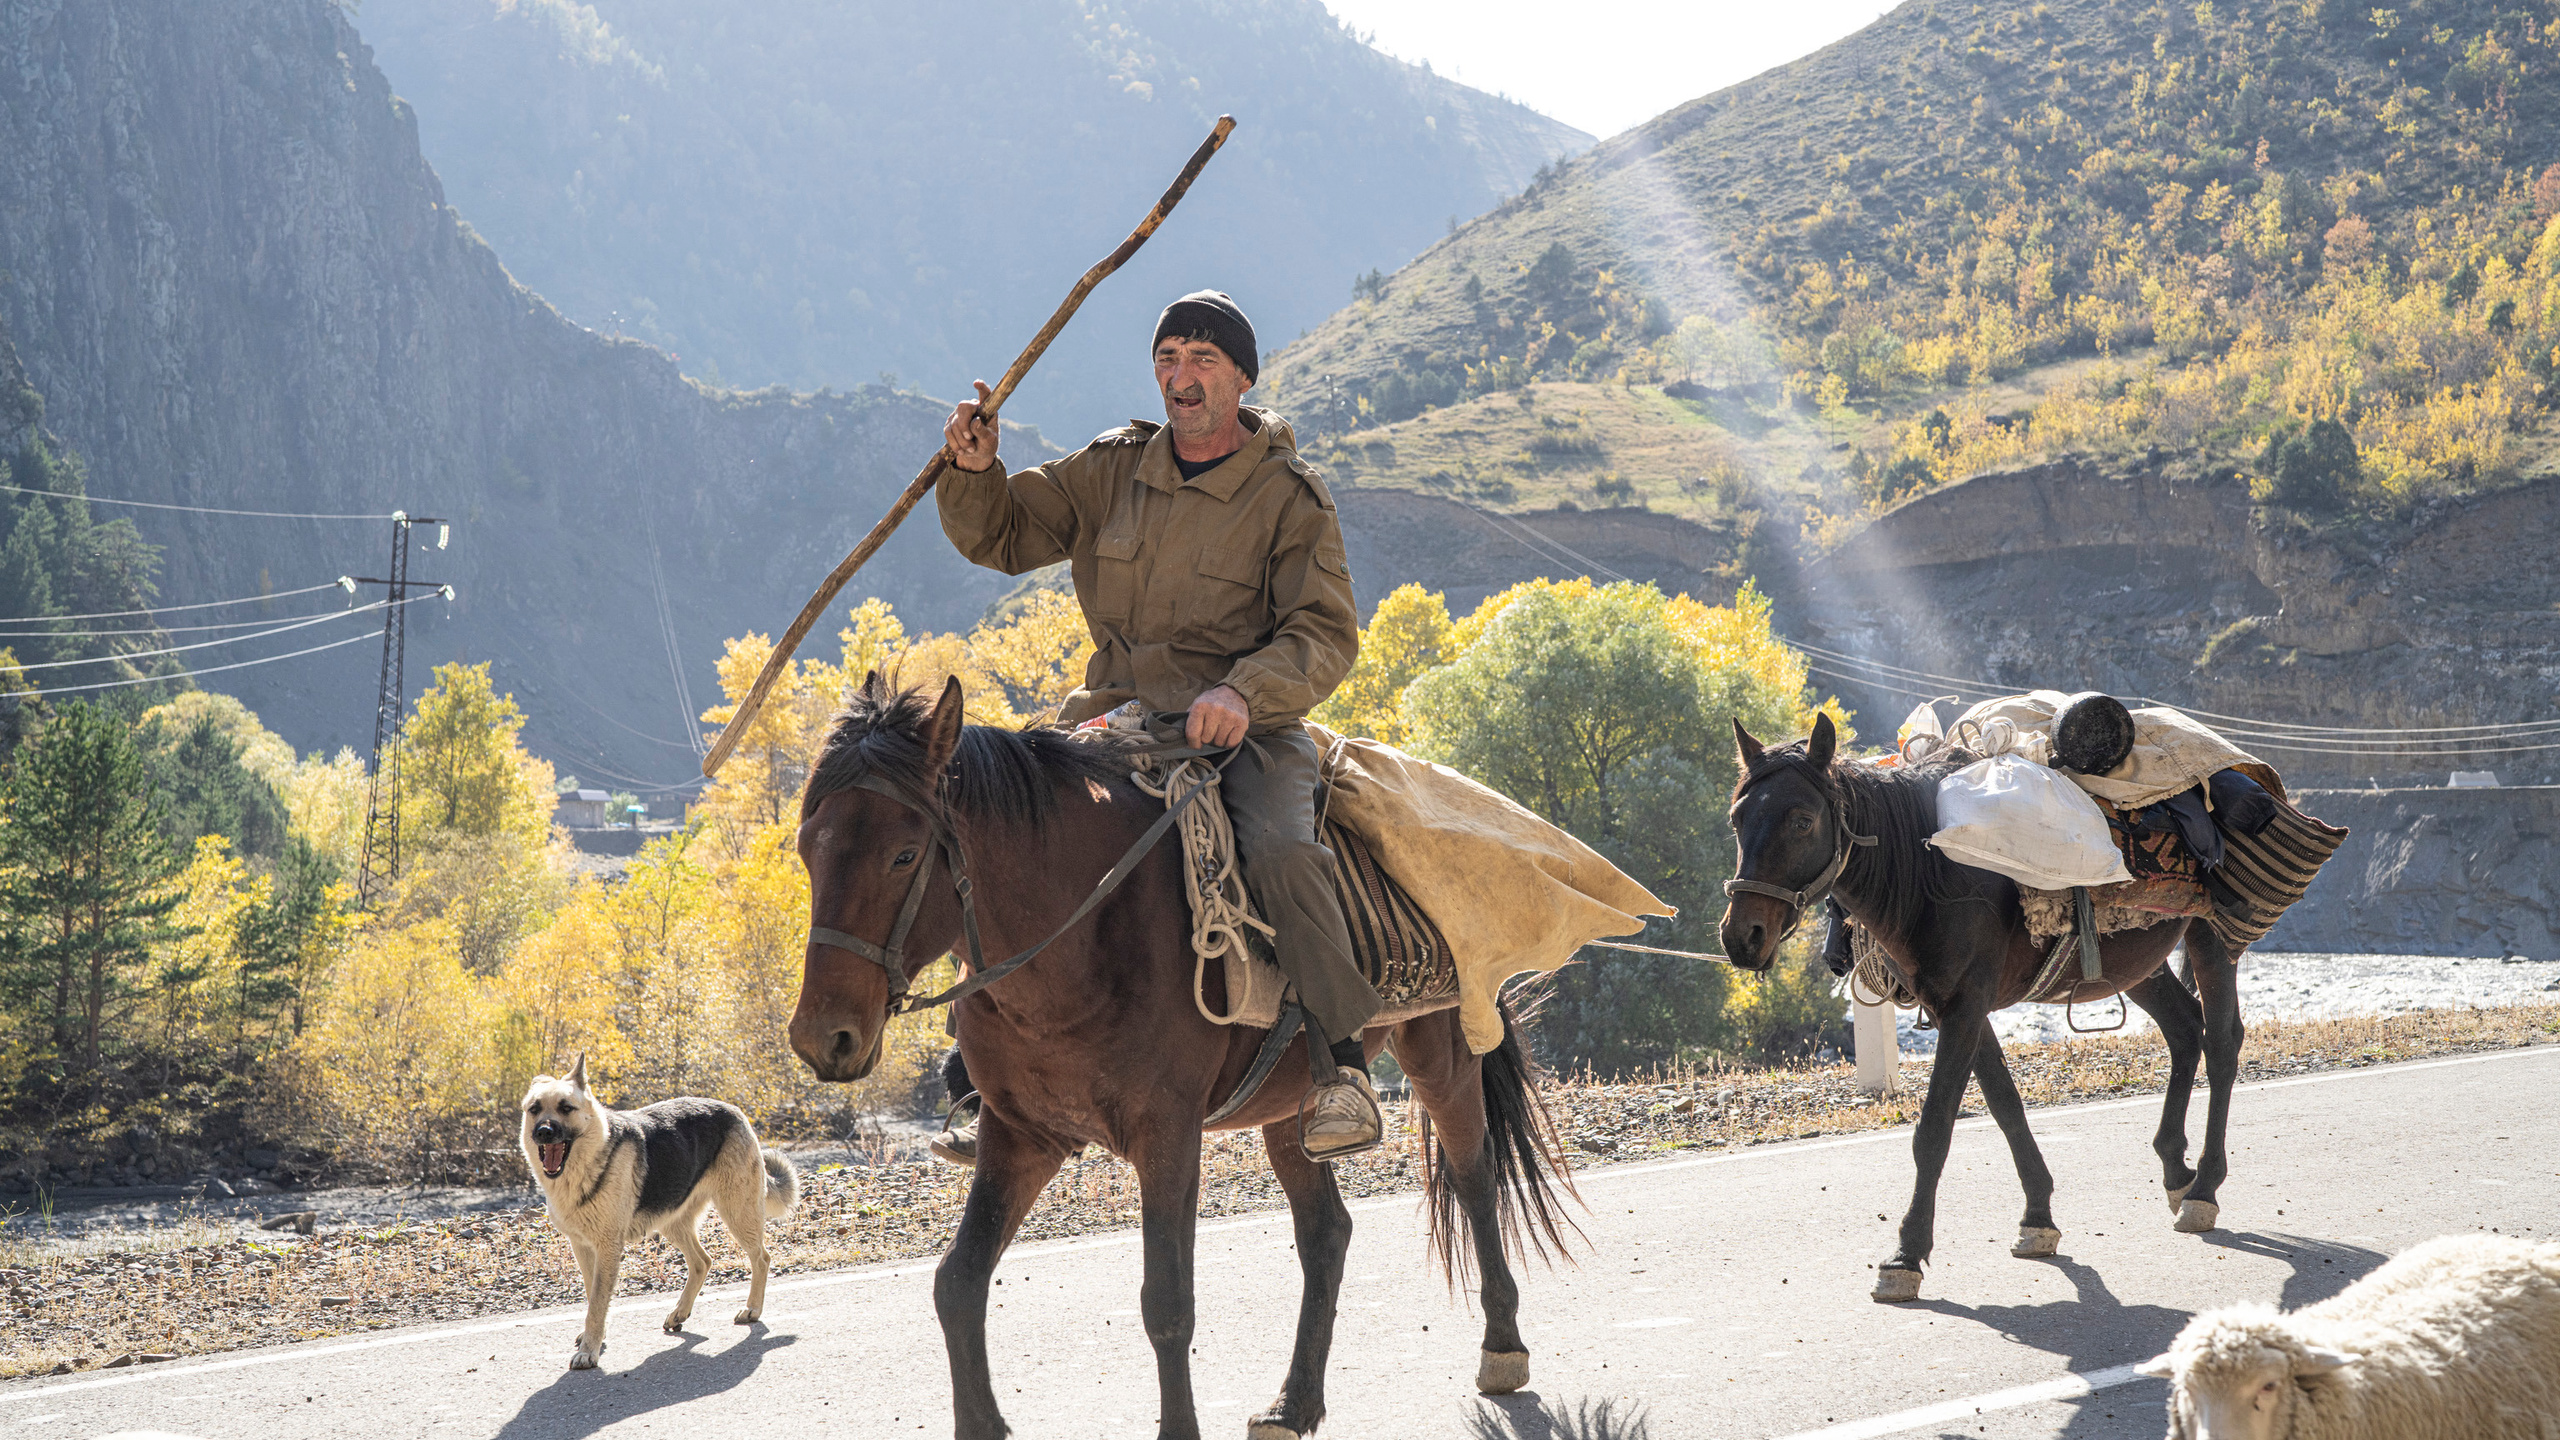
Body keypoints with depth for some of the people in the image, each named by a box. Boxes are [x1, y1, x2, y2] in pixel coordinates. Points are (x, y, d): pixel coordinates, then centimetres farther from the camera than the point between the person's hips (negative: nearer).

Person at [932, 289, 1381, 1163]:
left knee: (1281, 849, -33)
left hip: (1245, 722, -4)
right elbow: (1001, 537, 15)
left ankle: (1342, 1065, -26)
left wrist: (1244, 692, -29)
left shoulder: (1289, 496, -3)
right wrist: (975, 472, -7)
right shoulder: (1112, 470, 10)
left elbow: (1324, 634, -10)